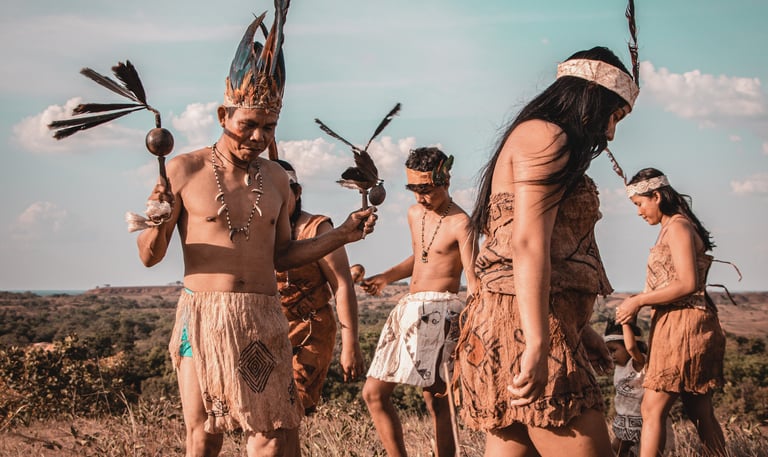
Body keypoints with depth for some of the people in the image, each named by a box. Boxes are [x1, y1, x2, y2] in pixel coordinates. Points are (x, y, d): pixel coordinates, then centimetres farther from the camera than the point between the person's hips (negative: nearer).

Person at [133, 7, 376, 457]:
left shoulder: (276, 179, 11)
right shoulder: (185, 170, -1)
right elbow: (149, 256, 0)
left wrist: (341, 235, 8)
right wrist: (158, 225, -21)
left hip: (265, 319, 3)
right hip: (204, 316, -3)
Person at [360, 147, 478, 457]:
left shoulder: (459, 224, -11)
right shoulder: (415, 214, 14)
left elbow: (474, 283, -16)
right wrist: (386, 277, 16)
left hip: (438, 310, -9)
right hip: (408, 308, 9)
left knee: (435, 399, -16)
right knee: (373, 393, 6)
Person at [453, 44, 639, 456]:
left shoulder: (531, 138, 26)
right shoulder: (545, 136, -5)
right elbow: (529, 244, -17)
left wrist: (579, 330, 26)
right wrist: (538, 344, -24)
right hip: (527, 328, -10)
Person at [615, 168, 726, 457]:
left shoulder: (677, 226, -10)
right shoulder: (675, 227, 18)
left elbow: (688, 284, -19)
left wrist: (639, 301, -16)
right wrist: (639, 302, 11)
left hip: (683, 325, -10)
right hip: (677, 325, 10)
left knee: (653, 409, -11)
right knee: (700, 412, 10)